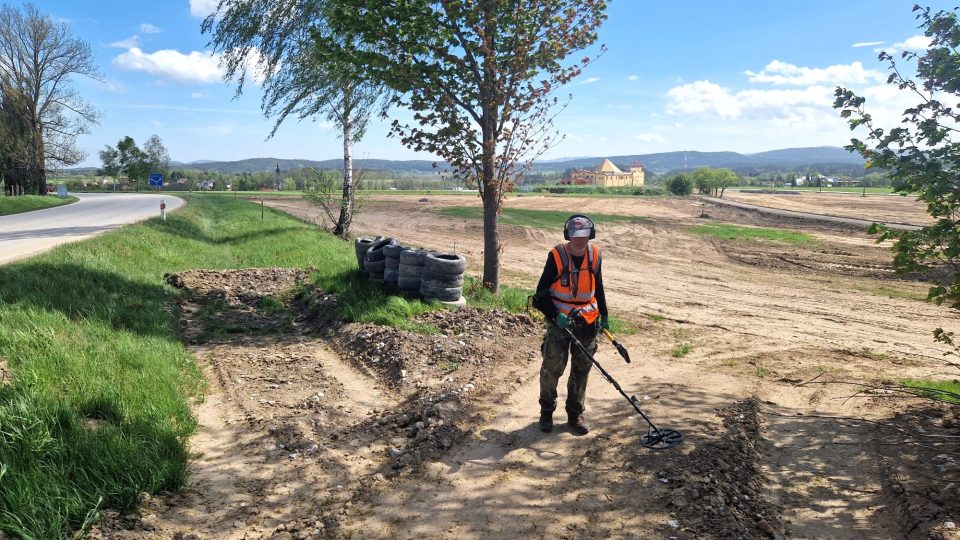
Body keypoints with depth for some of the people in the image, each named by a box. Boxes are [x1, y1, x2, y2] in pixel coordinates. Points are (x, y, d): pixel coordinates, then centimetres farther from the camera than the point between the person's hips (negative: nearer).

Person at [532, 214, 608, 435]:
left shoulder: (594, 255, 1)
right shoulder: (557, 256, -12)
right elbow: (541, 292, -8)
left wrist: (604, 315, 17)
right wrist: (554, 315, -19)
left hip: (587, 323, 4)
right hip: (560, 321, -4)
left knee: (582, 369, 10)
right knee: (552, 367, 0)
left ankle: (575, 414, 25)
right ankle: (546, 411, 21)